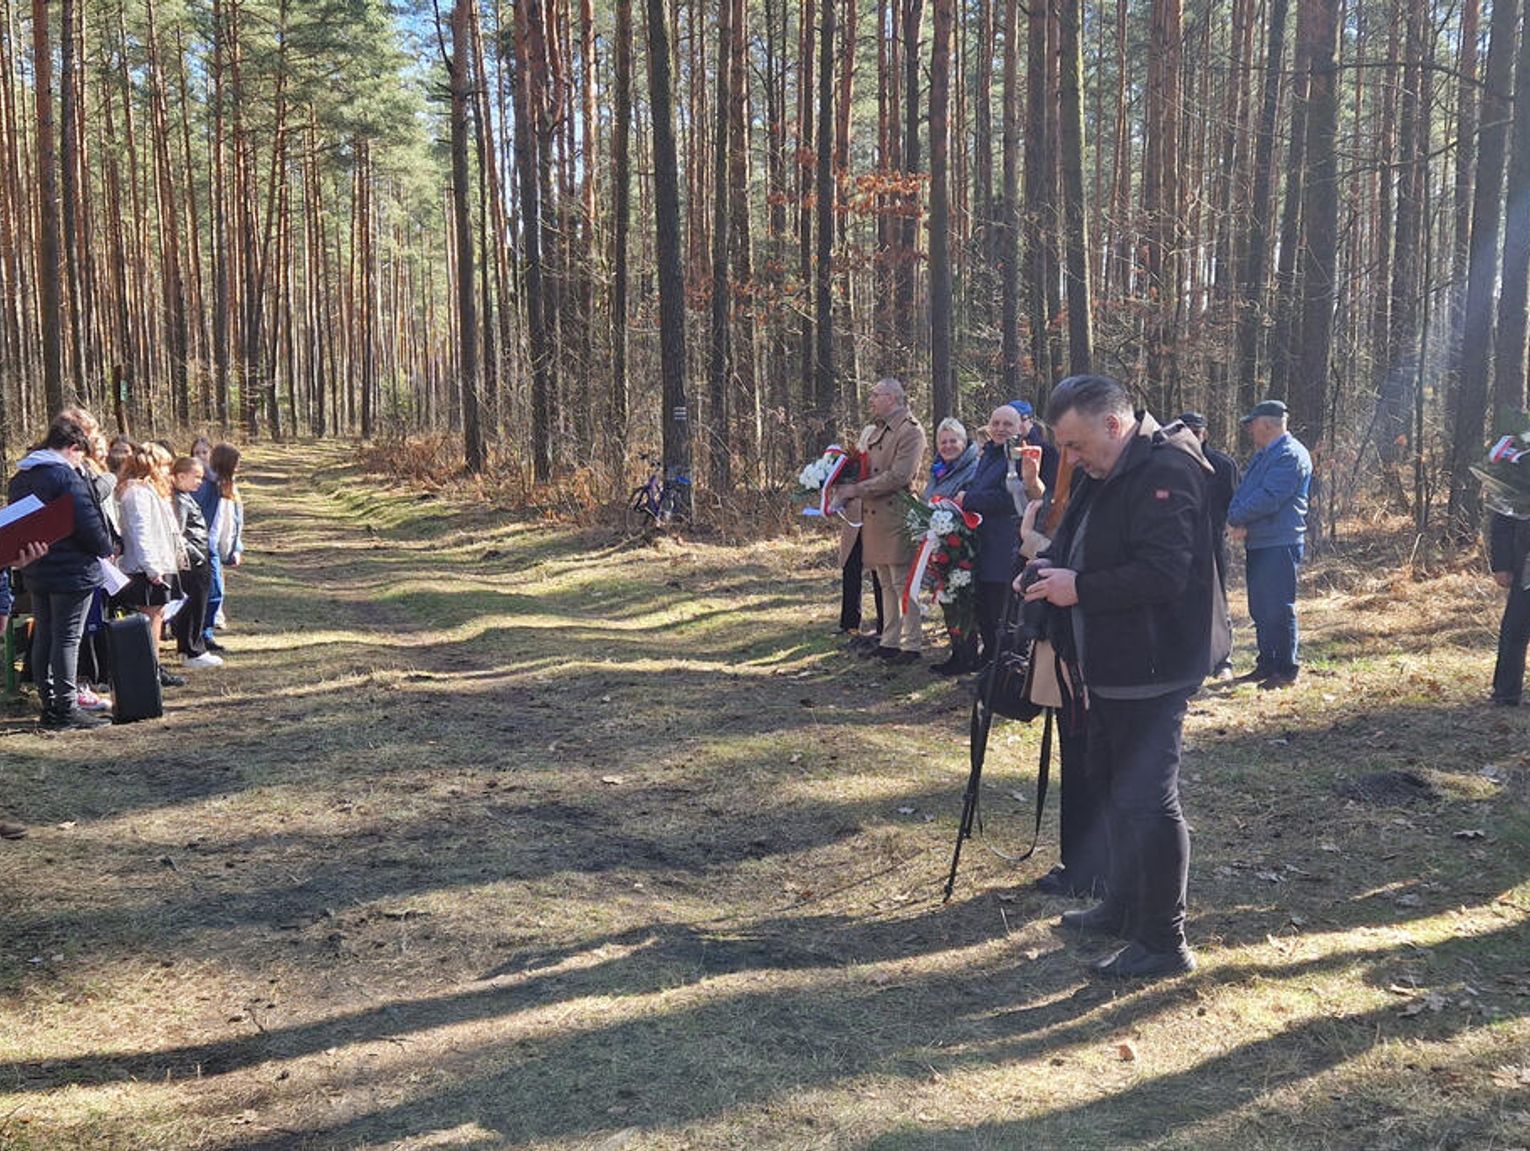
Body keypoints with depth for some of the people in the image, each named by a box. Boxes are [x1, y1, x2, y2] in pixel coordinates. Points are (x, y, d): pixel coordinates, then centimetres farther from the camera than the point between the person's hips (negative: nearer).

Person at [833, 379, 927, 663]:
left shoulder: (910, 431, -11)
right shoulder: (878, 431, 19)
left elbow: (898, 476, -20)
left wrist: (857, 489, -17)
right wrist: (848, 490, 8)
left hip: (895, 516, -9)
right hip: (874, 515, 9)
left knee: (902, 583, -5)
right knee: (886, 584, 14)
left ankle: (911, 645, 0)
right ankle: (889, 641, 22)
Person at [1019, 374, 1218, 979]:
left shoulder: (1165, 473, -20)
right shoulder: (1103, 474, 11)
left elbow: (1165, 574, -28)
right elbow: (1075, 539, 23)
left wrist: (1078, 588, -23)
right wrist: (1049, 566, 1)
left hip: (1152, 673, -11)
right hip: (1110, 667, 11)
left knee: (1146, 801, -6)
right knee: (1113, 786, 20)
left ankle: (1164, 943, 6)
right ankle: (1123, 908, 36)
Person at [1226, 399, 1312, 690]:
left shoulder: (1291, 455, -13)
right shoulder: (1262, 455, 18)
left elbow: (1269, 499, -22)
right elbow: (1243, 493, 13)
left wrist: (1236, 517, -10)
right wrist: (1238, 522, -7)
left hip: (1280, 544, -9)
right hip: (1256, 543, 9)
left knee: (1279, 609, -5)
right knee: (1260, 609, 14)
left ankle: (1287, 670, 3)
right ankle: (1267, 664, 23)